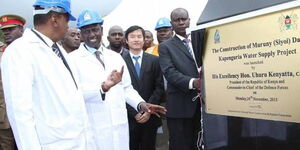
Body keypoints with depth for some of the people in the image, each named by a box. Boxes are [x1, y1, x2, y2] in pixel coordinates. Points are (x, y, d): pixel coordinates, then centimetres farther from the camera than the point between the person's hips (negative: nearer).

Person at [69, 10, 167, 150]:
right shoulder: (72, 59, -4)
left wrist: (140, 104, -2)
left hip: (119, 126, 4)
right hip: (93, 130, -4)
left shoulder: (116, 57, 11)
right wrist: (102, 87, -34)